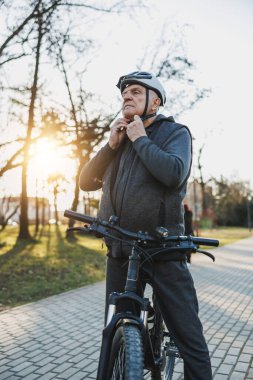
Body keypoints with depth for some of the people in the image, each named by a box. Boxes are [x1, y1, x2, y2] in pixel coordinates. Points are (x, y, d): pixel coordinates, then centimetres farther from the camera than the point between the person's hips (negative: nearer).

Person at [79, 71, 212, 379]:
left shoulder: (175, 132, 0)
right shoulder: (120, 138, 15)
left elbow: (174, 173, -21)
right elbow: (86, 182, 7)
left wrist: (140, 139, -10)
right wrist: (111, 145, -3)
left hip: (162, 250, -5)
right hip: (119, 251, 5)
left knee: (189, 336, 0)